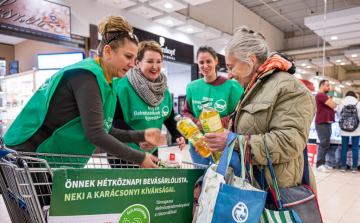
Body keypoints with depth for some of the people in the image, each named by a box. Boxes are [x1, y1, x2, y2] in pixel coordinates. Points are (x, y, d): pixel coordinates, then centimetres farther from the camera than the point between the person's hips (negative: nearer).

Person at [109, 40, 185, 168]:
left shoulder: (164, 90, 2)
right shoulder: (123, 86, -18)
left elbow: (169, 118, 10)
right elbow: (116, 120, -21)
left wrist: (178, 136, -7)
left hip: (151, 152, 6)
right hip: (123, 153, -6)